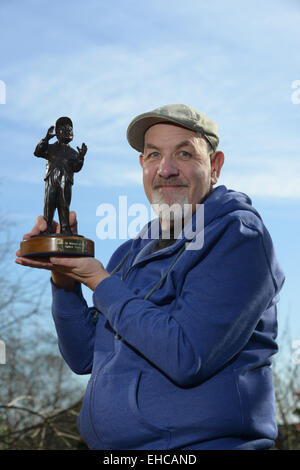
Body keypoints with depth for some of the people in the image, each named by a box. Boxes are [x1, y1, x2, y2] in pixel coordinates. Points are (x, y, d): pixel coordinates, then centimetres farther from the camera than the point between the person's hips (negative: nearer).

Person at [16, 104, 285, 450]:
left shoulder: (238, 236, -11)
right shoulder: (131, 254, 11)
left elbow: (187, 357, -22)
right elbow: (84, 358, 11)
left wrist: (101, 282, -13)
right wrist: (64, 278, -3)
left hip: (201, 442, -6)